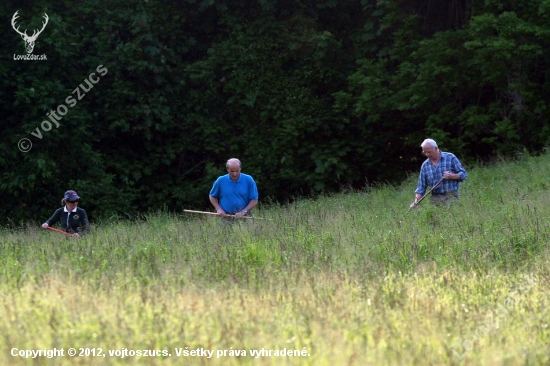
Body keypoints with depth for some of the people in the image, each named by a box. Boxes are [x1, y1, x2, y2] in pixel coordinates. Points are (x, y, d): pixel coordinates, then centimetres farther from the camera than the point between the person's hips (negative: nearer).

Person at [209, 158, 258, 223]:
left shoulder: (249, 180, -1)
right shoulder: (220, 181, 1)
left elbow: (254, 200, 1)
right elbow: (212, 196, 15)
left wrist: (243, 212, -12)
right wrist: (218, 209, -2)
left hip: (244, 217, 0)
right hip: (226, 217, 0)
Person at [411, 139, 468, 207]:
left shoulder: (450, 157, 2)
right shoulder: (425, 165, 11)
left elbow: (464, 174, 4)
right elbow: (421, 187, 12)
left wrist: (452, 176, -15)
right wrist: (416, 202, -1)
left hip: (451, 196, -3)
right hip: (435, 198, 3)